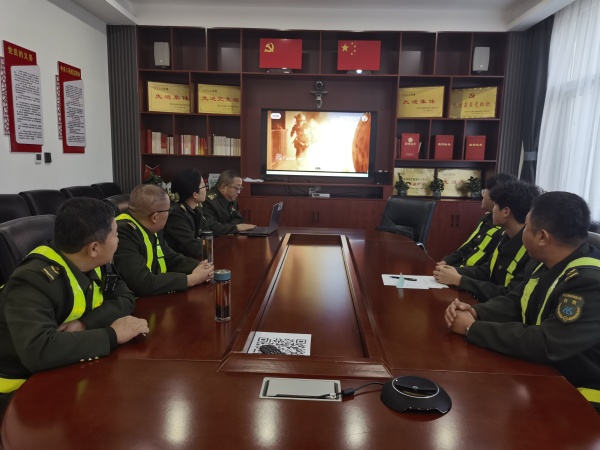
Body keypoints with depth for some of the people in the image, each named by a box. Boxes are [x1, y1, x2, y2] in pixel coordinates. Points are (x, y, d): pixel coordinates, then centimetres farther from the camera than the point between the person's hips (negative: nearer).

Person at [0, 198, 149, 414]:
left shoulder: (95, 264, -6)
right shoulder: (34, 281, -29)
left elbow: (125, 298, -3)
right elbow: (37, 351, -42)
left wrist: (86, 323, -21)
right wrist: (112, 335, -34)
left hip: (67, 371, 7)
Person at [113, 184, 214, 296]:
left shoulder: (152, 229, 2)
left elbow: (172, 259, 14)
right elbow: (143, 284, -29)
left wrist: (199, 267, -4)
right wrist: (192, 279, -20)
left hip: (156, 298, 7)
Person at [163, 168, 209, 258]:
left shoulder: (197, 209, 3)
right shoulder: (175, 214, -23)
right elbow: (193, 249, -26)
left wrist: (199, 242, -12)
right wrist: (202, 242, -8)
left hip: (193, 260, 7)